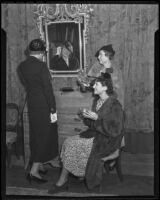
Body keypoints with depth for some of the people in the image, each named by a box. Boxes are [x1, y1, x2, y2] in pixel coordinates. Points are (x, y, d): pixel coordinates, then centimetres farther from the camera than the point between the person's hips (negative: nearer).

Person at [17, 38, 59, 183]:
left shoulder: (22, 66, 3)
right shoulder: (41, 65, -18)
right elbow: (48, 88, -18)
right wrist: (53, 109, -14)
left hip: (31, 103, 7)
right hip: (44, 105, -7)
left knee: (36, 135, 18)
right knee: (45, 135, 1)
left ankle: (38, 164, 30)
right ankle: (34, 171, 1)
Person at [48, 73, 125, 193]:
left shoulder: (114, 105, -17)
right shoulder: (97, 100, 9)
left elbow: (115, 130, -20)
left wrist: (97, 118, -23)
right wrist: (86, 116, -4)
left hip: (107, 140, -8)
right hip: (95, 134, 8)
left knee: (75, 145, -21)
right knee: (69, 142, -12)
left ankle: (62, 182, -1)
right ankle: (62, 181, -10)